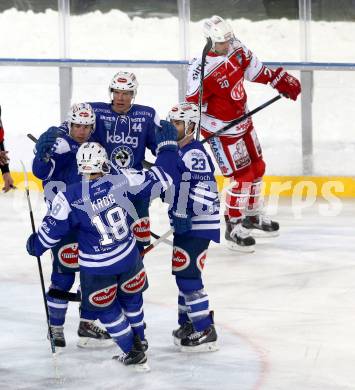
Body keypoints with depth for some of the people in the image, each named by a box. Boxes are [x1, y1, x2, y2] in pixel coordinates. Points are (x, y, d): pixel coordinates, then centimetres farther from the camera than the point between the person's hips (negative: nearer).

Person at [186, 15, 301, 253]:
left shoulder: (237, 49, -9)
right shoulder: (202, 71, -31)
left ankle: (253, 216, 39)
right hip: (222, 130, -8)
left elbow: (254, 68, 10)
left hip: (243, 120, 8)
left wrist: (281, 80, 11)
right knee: (242, 177, -6)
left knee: (257, 168, 20)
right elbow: (191, 106, -26)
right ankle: (234, 227, 11)